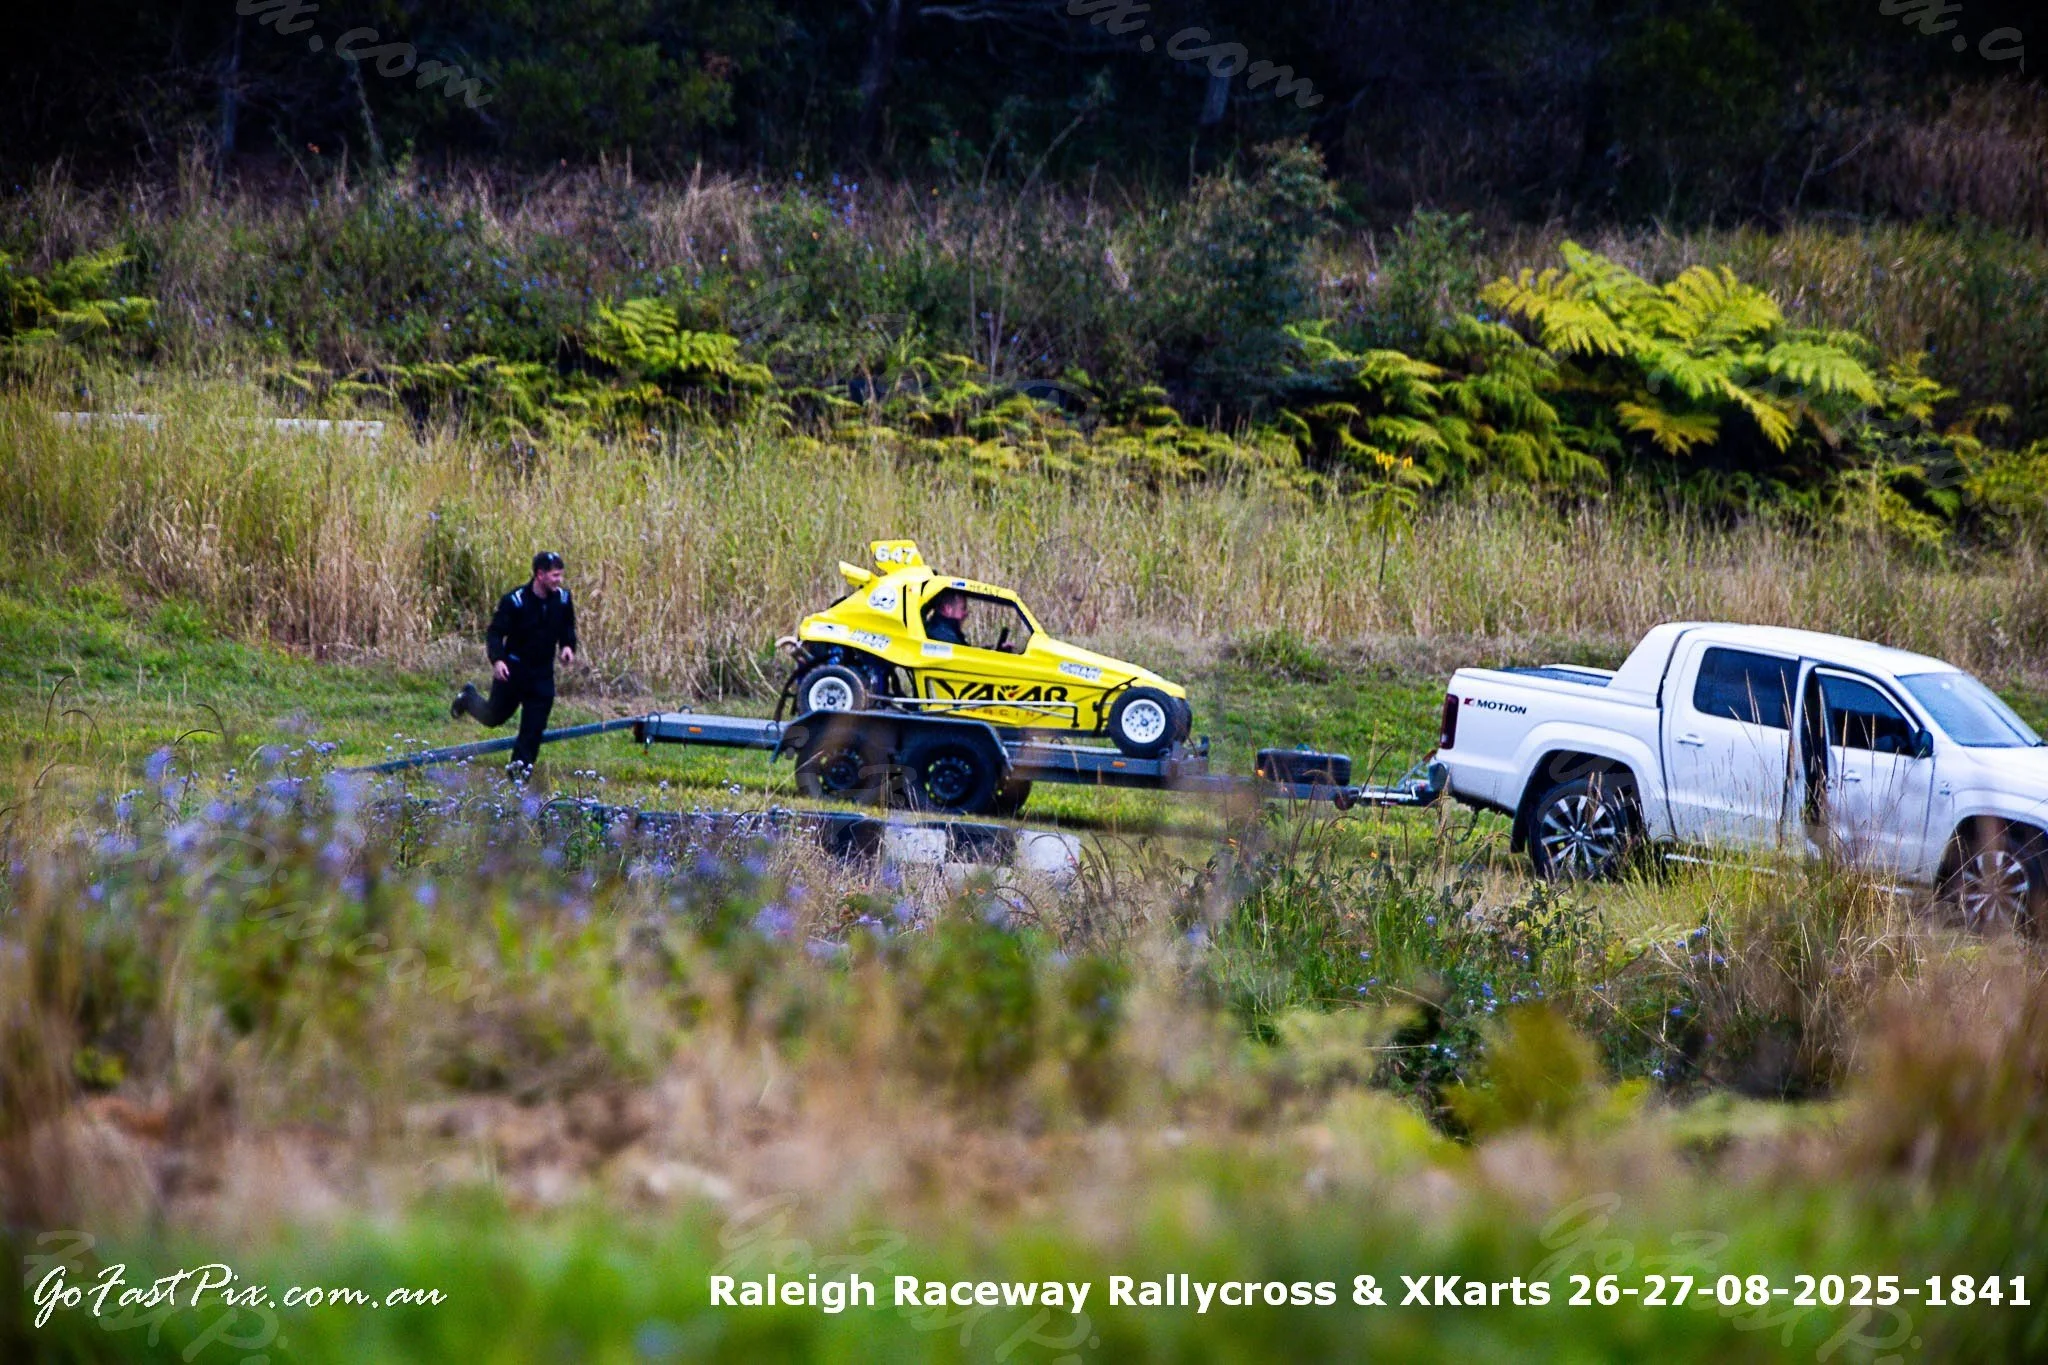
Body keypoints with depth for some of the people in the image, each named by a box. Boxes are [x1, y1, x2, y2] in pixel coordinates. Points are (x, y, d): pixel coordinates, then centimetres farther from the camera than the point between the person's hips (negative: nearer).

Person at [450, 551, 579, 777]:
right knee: (495, 717, 14)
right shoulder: (514, 601, -18)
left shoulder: (562, 599, -4)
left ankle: (521, 764, 6)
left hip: (543, 671, 3)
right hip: (513, 668, -3)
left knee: (535, 724, -5)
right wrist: (497, 660, -32)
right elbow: (495, 633, -16)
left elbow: (567, 628, 13)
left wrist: (568, 646, -8)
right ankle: (468, 698, 44)